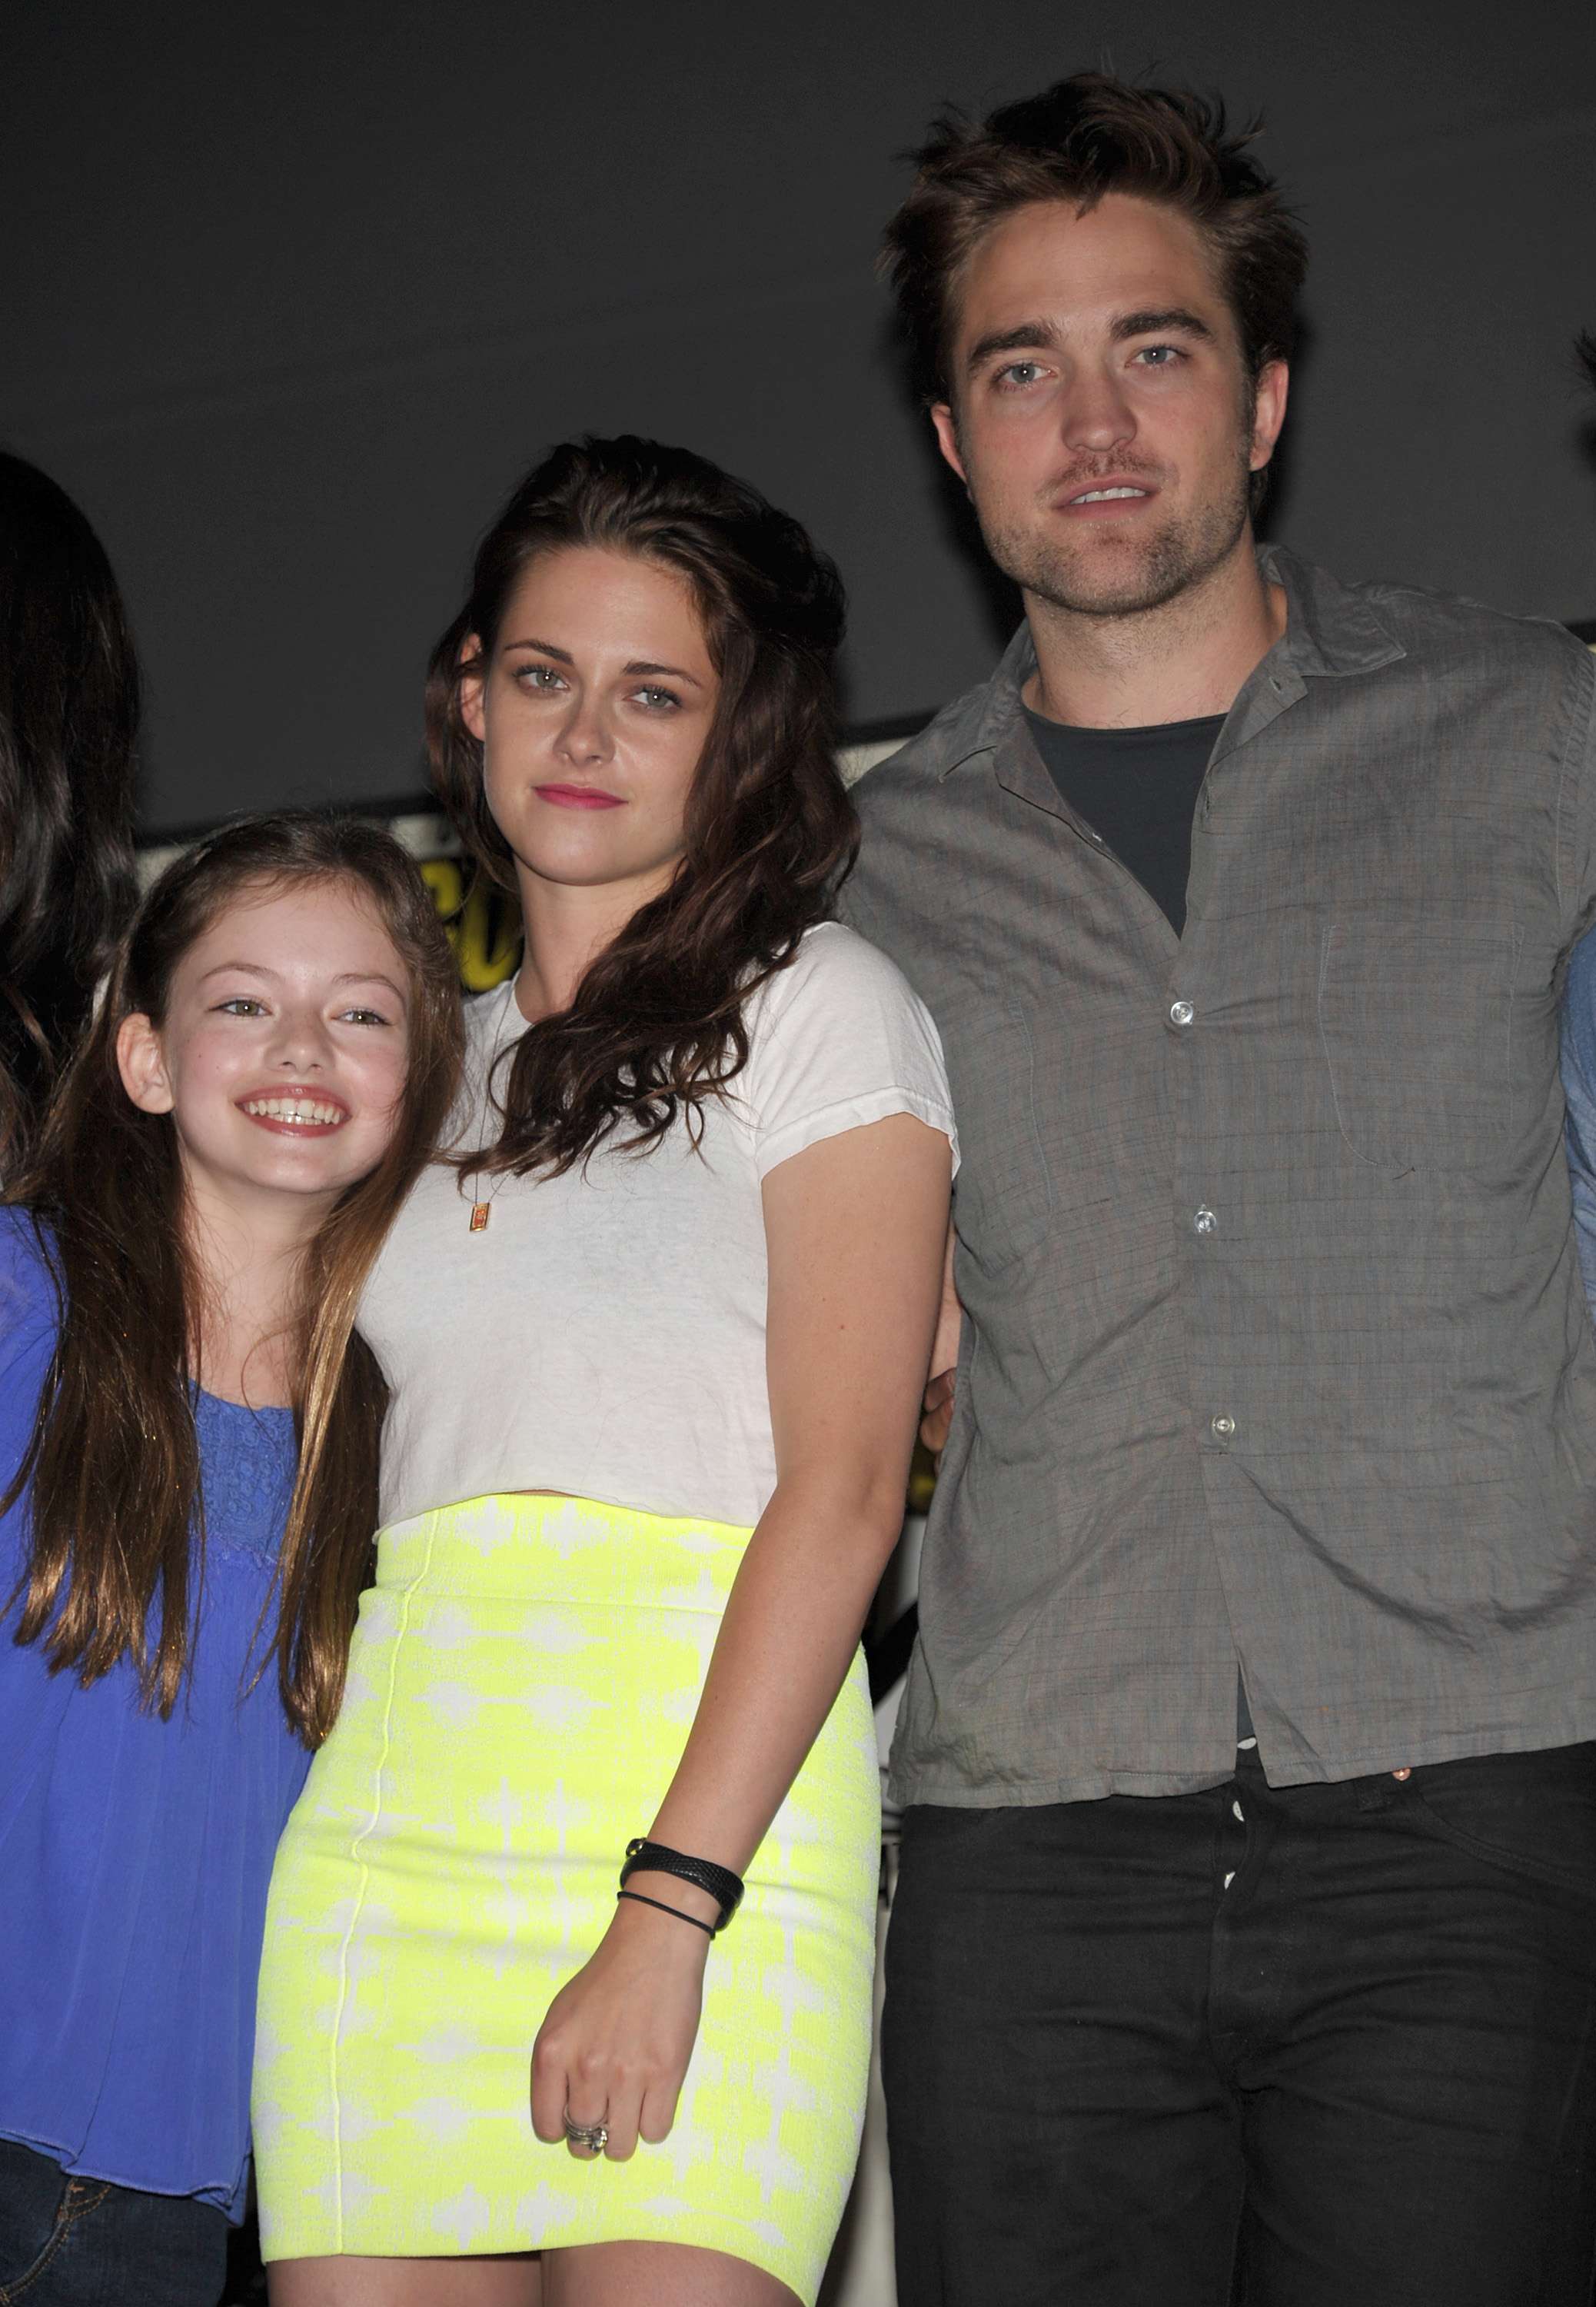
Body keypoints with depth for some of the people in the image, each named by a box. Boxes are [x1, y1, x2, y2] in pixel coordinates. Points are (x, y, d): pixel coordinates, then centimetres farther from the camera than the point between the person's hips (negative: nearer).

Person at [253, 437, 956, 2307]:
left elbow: (842, 1487, -6)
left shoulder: (818, 1007, 5)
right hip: (388, 1816, 5)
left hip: (701, 1785, -4)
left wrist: (669, 1909, -15)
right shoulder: (442, 1057, 21)